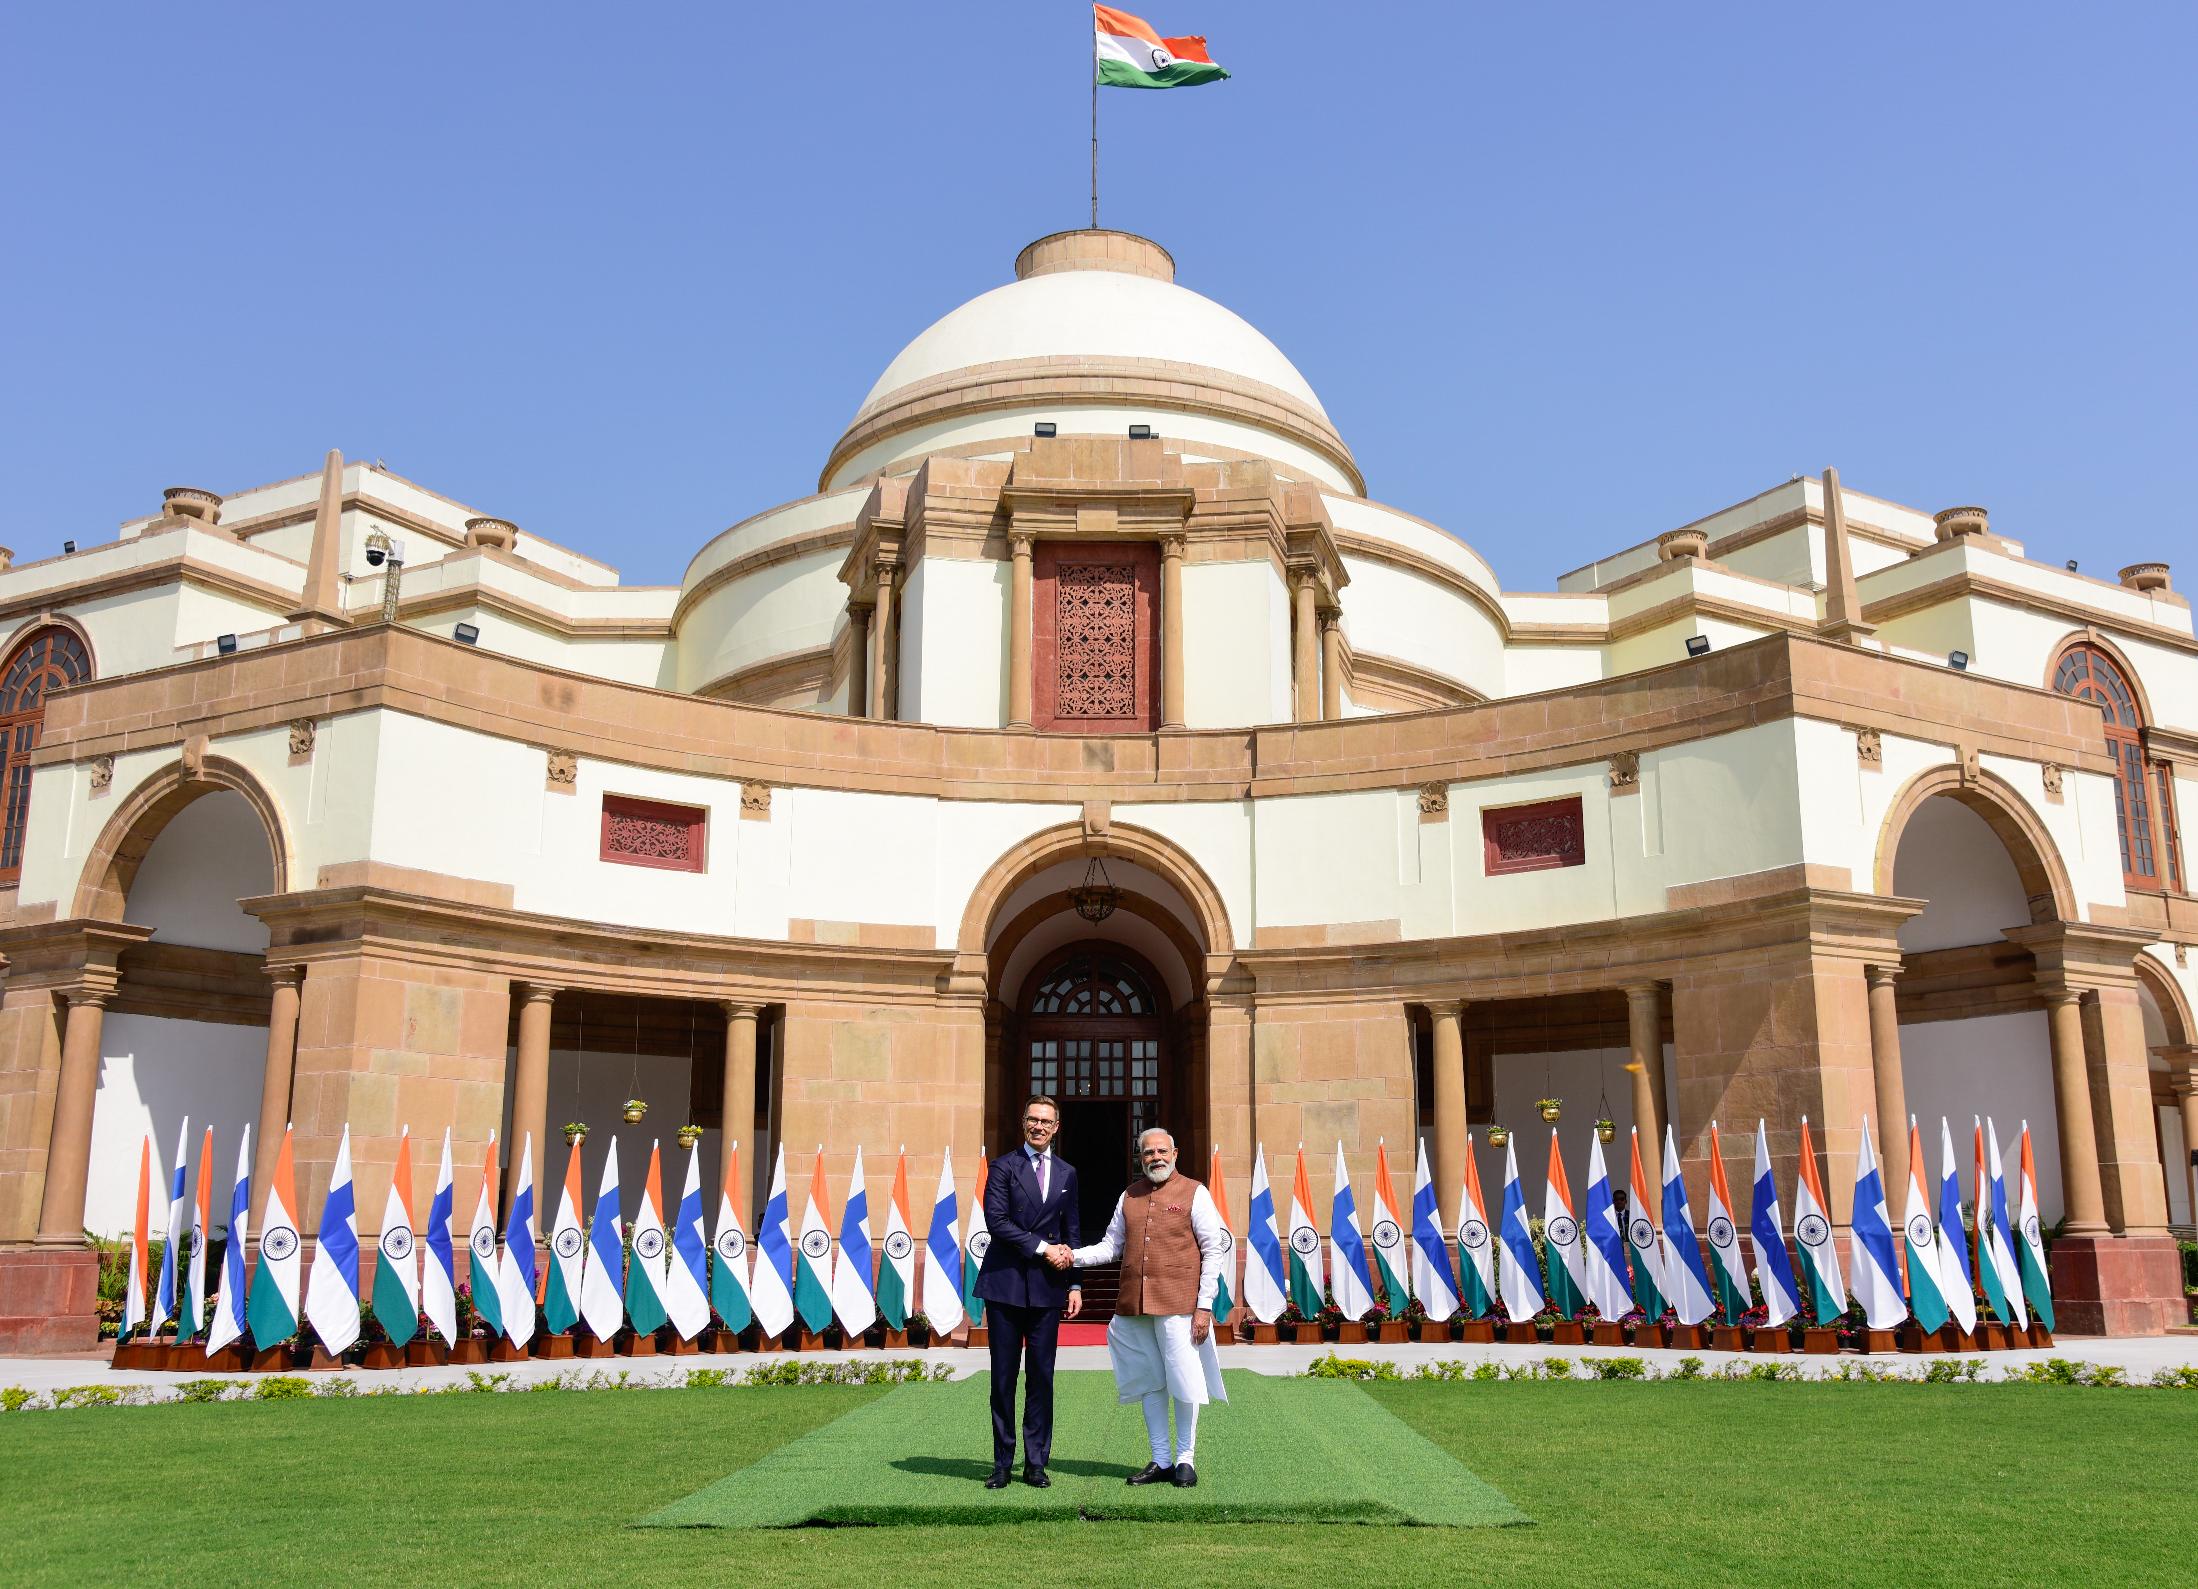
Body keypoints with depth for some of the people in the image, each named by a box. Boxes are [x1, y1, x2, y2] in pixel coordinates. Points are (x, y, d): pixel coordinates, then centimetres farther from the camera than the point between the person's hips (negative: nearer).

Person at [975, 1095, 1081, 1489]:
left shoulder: (1066, 1174, 14)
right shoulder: (1003, 1167, 2)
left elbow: (1072, 1232, 15)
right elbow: (996, 1221, -9)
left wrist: (1074, 1284, 7)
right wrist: (1043, 1247, -12)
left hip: (1047, 1289, 3)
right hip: (1006, 1284, -3)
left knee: (1042, 1377, 4)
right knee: (1003, 1376, 2)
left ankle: (1036, 1463, 12)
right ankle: (1002, 1463, 11)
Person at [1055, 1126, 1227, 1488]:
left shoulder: (1194, 1193, 0)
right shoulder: (1129, 1197, 14)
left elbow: (1214, 1251, -2)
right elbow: (1111, 1245, 16)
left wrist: (1204, 1306, -8)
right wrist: (1074, 1256, -3)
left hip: (1178, 1306, -4)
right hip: (1134, 1308, 5)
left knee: (1184, 1383, -1)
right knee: (1149, 1383, 10)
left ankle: (1185, 1459, 14)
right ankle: (1161, 1461, 20)